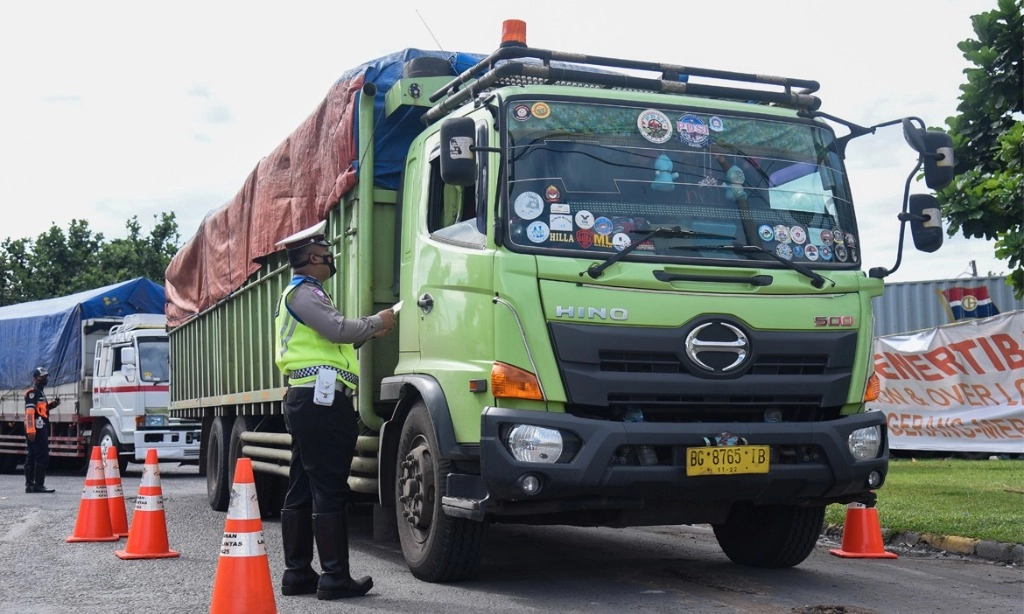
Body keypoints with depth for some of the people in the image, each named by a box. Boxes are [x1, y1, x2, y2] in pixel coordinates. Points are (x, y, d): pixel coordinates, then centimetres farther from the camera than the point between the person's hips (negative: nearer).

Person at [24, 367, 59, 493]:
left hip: (40, 429, 11)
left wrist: (52, 404, 10)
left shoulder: (40, 392, 20)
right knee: (42, 456, -11)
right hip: (37, 429, -11)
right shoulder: (33, 392, -12)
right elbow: (30, 411, -21)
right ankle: (39, 485, -11)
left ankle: (29, 485, 16)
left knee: (32, 457, 12)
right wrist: (31, 429, -28)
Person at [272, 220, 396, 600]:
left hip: (306, 401, 11)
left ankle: (297, 574, 16)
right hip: (322, 401, -11)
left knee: (302, 491, 11)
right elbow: (339, 329, -22)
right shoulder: (304, 293, -9)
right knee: (329, 493, -8)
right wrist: (376, 322, -6)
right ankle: (335, 577, -6)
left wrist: (368, 334, 19)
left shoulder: (302, 294, 25)